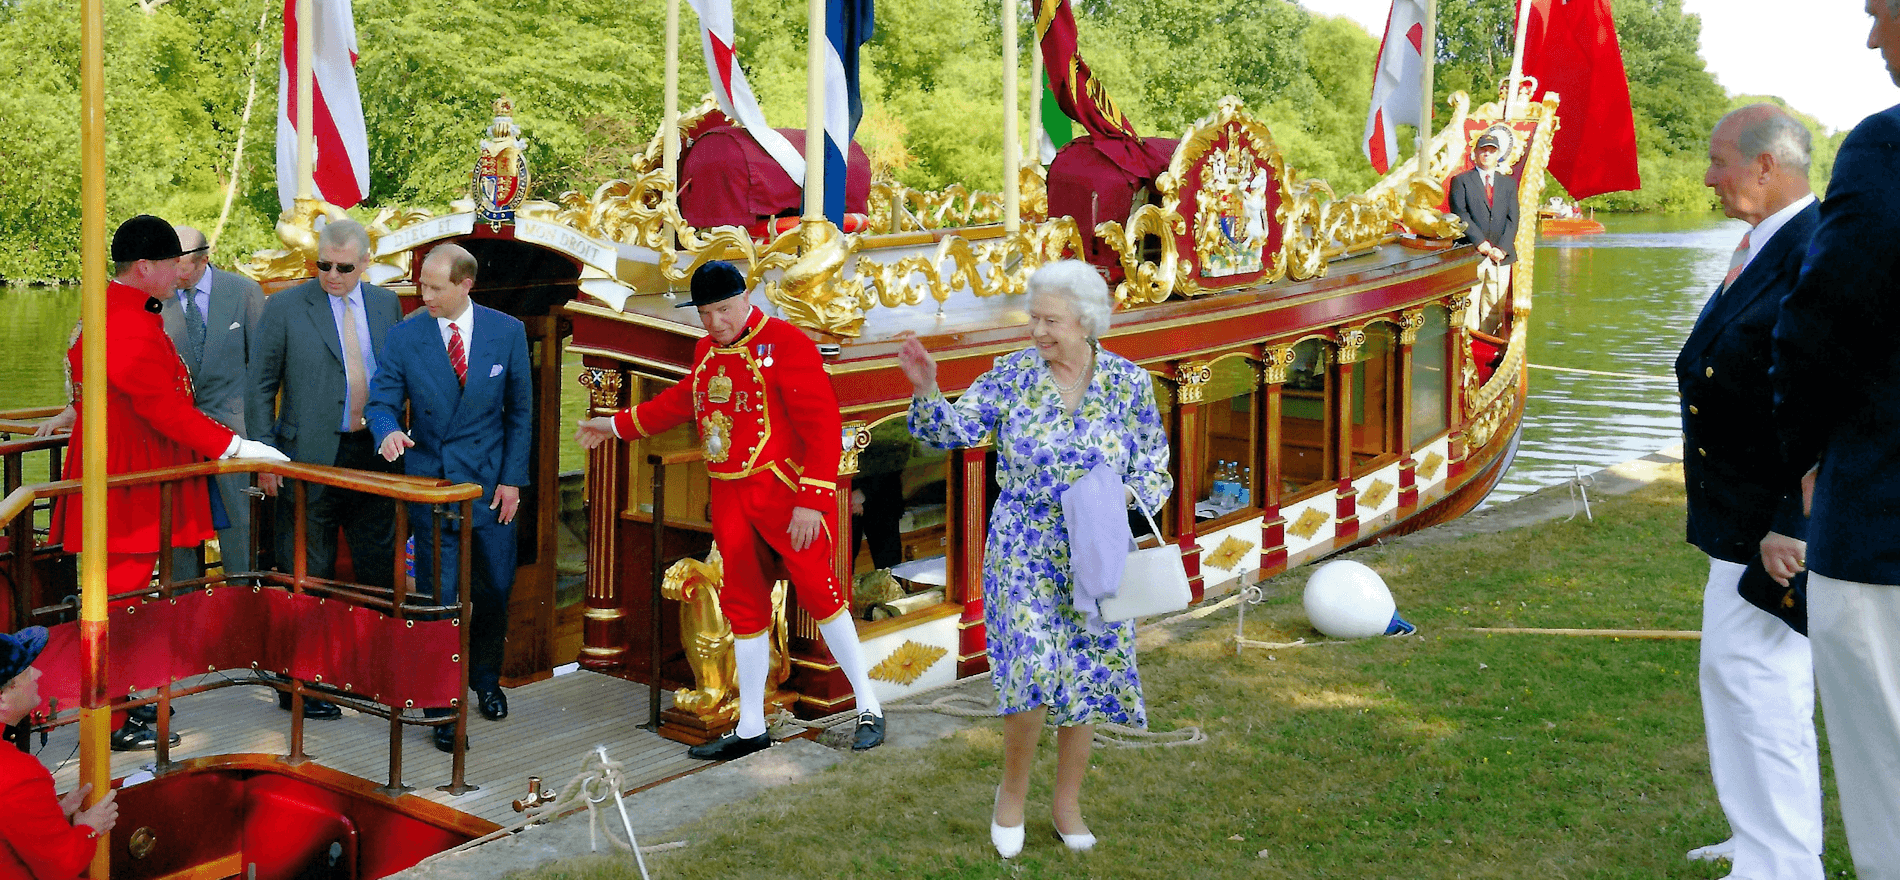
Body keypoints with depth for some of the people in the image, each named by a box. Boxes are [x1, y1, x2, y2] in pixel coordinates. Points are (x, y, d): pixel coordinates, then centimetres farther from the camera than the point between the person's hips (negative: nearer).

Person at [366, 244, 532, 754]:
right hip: (431, 483, -1)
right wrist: (388, 431, -27)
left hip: (491, 482, 1)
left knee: (495, 590, 12)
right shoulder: (404, 337, -5)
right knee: (438, 598, -3)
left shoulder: (507, 333, -3)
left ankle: (485, 680, 38)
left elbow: (519, 411, 3)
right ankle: (444, 707, 8)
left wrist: (513, 479, -2)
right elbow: (381, 401, -3)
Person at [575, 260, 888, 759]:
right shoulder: (707, 350, 10)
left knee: (818, 591, -6)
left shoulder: (785, 344, -13)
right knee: (743, 604, 11)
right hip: (729, 498, 7)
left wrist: (812, 501, -21)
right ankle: (751, 729, 20)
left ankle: (869, 709, 8)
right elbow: (683, 400, 29)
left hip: (784, 494, -7)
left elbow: (822, 425, -17)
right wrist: (616, 426, 34)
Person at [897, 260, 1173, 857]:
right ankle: (1013, 790, 13)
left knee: (1086, 679, 9)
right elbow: (954, 429, -6)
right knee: (1031, 676, -13)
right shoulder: (1014, 374, -5)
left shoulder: (1128, 382, -3)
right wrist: (925, 390, -25)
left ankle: (1068, 805, 27)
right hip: (1025, 548, -2)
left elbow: (1153, 471, 2)